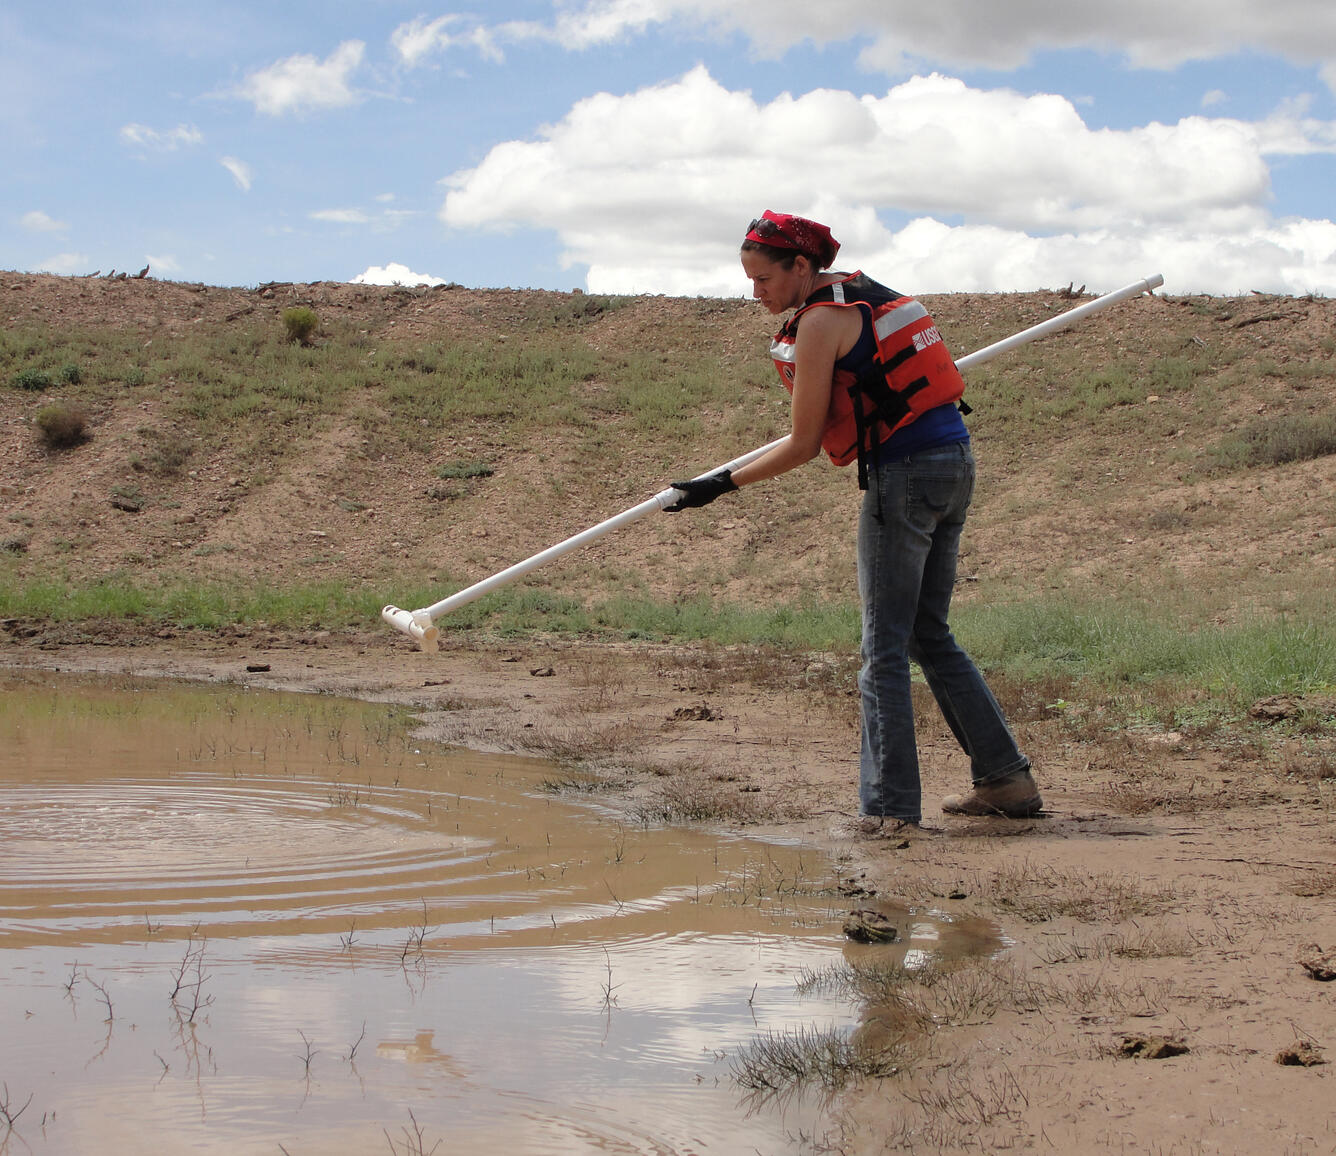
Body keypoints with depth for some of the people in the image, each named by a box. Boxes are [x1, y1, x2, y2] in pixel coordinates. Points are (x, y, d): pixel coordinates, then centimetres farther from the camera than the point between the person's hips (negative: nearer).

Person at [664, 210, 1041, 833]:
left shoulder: (820, 322, -12)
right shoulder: (865, 290, 13)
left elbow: (804, 445, -10)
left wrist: (722, 484, -5)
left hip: (905, 473, -9)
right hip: (954, 457, 9)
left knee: (885, 648, -2)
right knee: (930, 635, 17)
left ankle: (890, 805, 0)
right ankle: (1007, 778, 18)